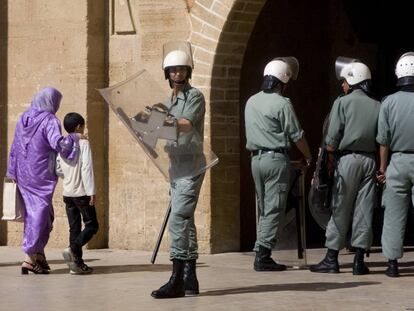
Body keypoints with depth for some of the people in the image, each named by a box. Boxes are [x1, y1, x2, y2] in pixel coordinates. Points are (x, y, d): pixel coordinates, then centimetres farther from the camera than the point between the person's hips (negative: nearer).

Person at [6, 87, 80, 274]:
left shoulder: (23, 119, 9)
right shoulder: (49, 120, -12)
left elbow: (15, 147, 12)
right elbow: (58, 143, -26)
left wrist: (12, 173, 17)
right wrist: (75, 138, -10)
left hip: (23, 174, 7)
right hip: (41, 175, -7)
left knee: (33, 212, 15)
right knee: (40, 213, -1)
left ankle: (39, 256, 17)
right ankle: (30, 257, -6)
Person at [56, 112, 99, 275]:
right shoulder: (83, 143, -10)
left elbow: (57, 169, 6)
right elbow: (87, 168, -16)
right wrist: (91, 191, -15)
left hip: (67, 192, 6)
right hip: (82, 192, -6)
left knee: (74, 227, 9)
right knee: (91, 225, 2)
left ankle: (77, 263, 7)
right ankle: (73, 249, -19)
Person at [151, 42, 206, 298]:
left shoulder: (194, 96, -5)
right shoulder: (171, 100, 20)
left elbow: (186, 124, -22)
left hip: (190, 166, -9)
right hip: (176, 166, 9)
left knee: (178, 219, -16)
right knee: (186, 222, 9)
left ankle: (177, 279, -19)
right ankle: (190, 279, 13)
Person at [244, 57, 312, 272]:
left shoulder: (251, 101, 11)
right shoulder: (282, 104, -11)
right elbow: (296, 135, -7)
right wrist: (308, 156, 7)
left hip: (256, 158, 7)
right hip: (276, 158, -7)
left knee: (263, 208, 13)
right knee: (274, 208, -5)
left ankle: (262, 254, 9)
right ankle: (262, 256, -11)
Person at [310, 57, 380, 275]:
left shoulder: (342, 102, -3)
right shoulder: (377, 107, 7)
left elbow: (331, 141, -9)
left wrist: (329, 151, 8)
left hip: (348, 159, -3)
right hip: (370, 161, 3)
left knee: (340, 210, 2)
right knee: (364, 211, 4)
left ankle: (332, 259, 4)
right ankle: (359, 261, 5)